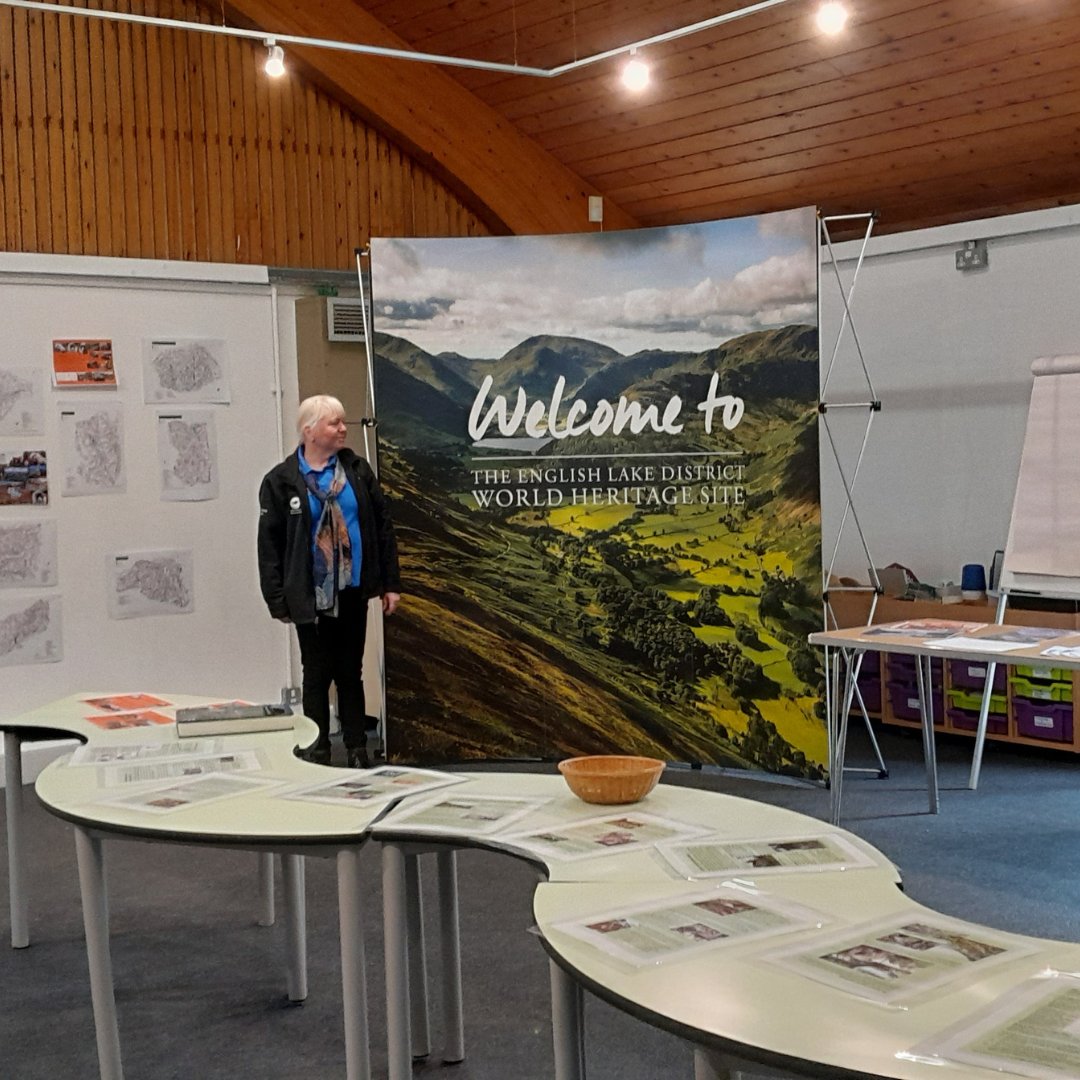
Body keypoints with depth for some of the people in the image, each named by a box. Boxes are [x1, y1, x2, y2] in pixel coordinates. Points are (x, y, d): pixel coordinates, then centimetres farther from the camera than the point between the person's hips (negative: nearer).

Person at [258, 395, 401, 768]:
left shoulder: (357, 469, 4)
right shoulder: (281, 481, -5)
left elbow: (383, 526, 6)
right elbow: (269, 545, -5)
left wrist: (391, 582, 2)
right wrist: (277, 600, -9)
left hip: (353, 592, 3)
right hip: (311, 597, -3)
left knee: (351, 674, 12)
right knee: (317, 676, 6)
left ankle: (357, 753, 20)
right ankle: (318, 757, 16)